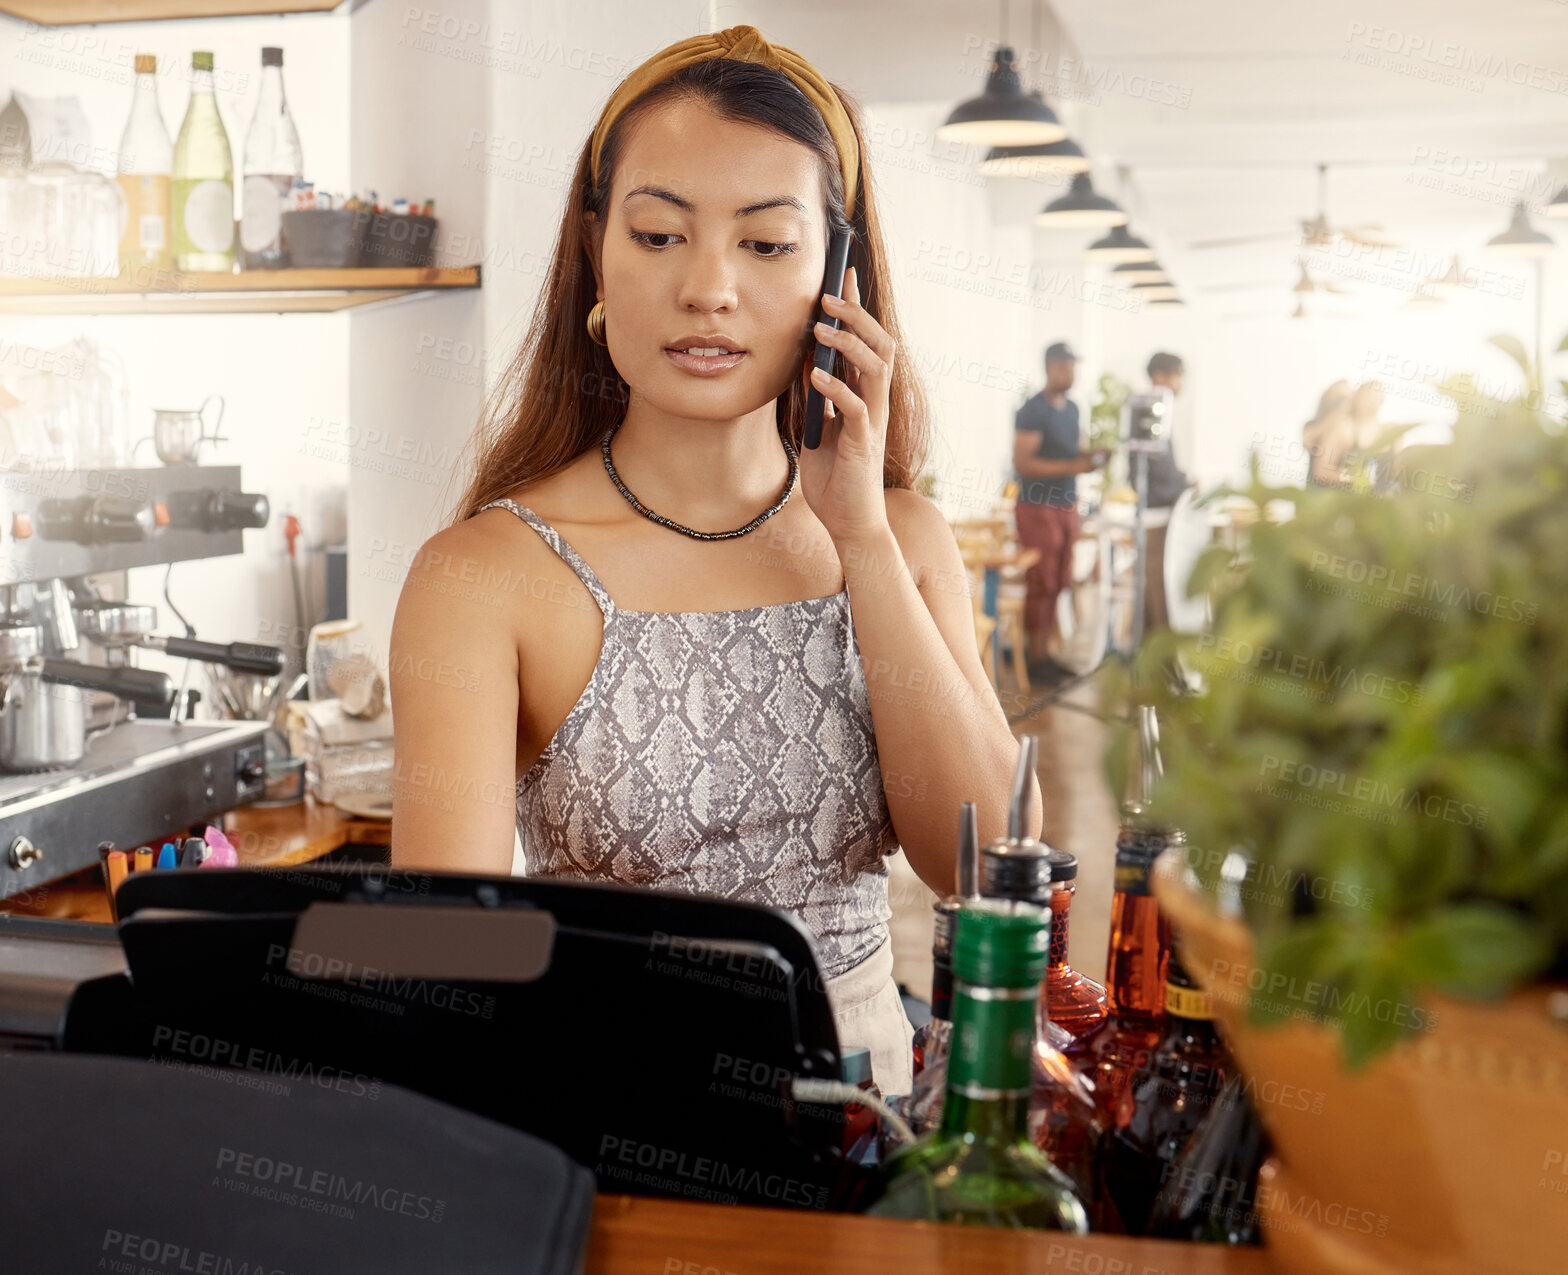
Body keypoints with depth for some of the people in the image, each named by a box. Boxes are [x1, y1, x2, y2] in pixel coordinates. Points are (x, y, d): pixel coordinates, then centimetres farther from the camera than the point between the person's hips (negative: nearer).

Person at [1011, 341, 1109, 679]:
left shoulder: (1072, 408, 14)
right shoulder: (1033, 411, -12)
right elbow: (1022, 463, -18)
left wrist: (1090, 458, 3)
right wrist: (1072, 466, -22)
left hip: (1067, 505, 8)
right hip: (1038, 508, -8)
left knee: (1059, 584, 9)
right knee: (1040, 584, -4)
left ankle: (1046, 654, 16)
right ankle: (1037, 660, 2)